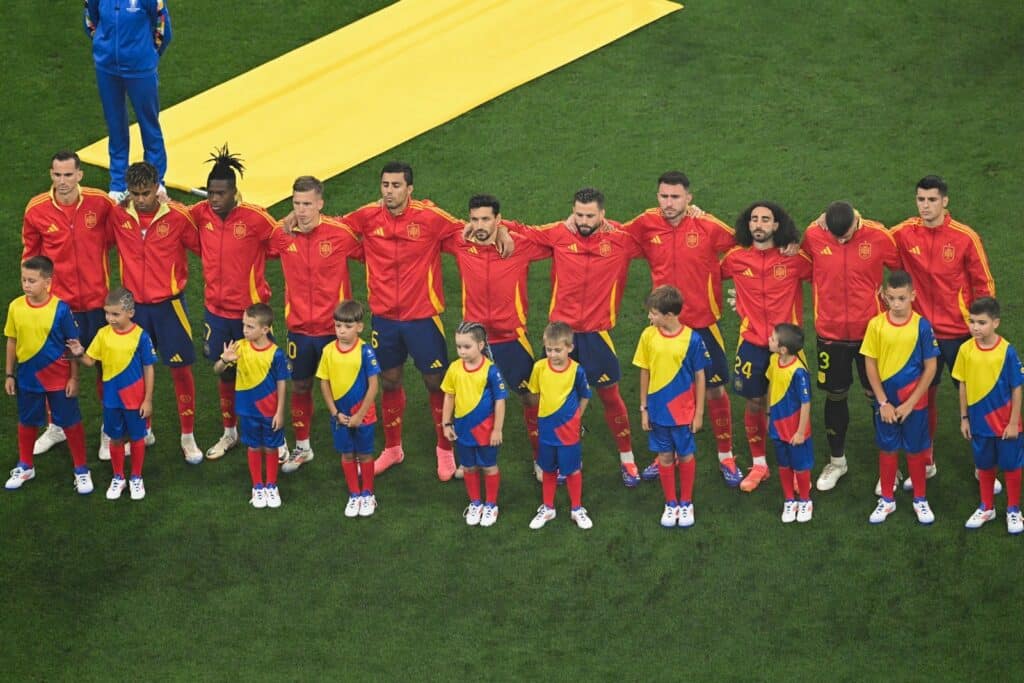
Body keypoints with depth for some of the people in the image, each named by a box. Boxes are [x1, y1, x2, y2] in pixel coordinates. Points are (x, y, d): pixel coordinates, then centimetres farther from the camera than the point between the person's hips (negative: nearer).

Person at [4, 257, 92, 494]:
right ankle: (25, 467, 37)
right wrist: (9, 375, 7)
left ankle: (81, 470, 19)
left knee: (70, 423, 6)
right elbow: (12, 341, 5)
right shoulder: (16, 307, -7)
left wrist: (74, 378, -5)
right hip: (27, 377, 3)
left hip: (58, 378, -3)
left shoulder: (60, 309, -16)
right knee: (27, 422, 19)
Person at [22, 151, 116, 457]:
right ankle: (56, 426, 31)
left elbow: (115, 237, 6)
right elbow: (30, 254, 5)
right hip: (57, 302, 0)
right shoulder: (36, 209, -9)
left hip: (97, 302, 0)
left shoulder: (100, 203, -11)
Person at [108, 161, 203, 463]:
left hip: (168, 303, -2)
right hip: (134, 304, 2)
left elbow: (202, 246, -4)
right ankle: (143, 430, 29)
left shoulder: (177, 216, -13)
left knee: (180, 368, 3)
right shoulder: (118, 215, -5)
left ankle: (188, 437, 15)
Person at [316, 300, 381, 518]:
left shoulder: (365, 352, -17)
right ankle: (354, 495, 26)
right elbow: (324, 383, -1)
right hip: (340, 415, 3)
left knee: (364, 454, 11)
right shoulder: (329, 351, -7)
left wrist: (360, 415, -14)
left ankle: (368, 494, 27)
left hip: (363, 414, -3)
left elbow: (373, 386, -15)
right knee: (347, 455, 13)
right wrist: (335, 412, -7)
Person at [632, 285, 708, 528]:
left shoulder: (692, 339, -12)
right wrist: (643, 408, 5)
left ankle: (686, 503, 24)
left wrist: (699, 413, -3)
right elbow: (644, 373, 4)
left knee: (686, 456, 9)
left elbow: (700, 377, -5)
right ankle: (670, 503, 24)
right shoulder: (648, 336, -5)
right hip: (657, 410, 2)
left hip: (683, 411, -2)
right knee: (665, 457, 10)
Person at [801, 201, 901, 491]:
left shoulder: (878, 236, -14)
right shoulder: (813, 235, -11)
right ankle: (836, 461, 30)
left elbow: (903, 270, 0)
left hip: (871, 331, -1)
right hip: (830, 333, 1)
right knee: (835, 396, 13)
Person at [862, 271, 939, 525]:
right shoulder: (876, 325, -9)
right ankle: (886, 500, 26)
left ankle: (920, 500, 25)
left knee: (915, 450, 10)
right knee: (887, 449, 13)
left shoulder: (921, 326, -12)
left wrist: (910, 403, -11)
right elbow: (870, 365, -4)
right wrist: (883, 402, -8)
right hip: (885, 401, 1)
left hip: (914, 402, -1)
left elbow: (930, 368, -8)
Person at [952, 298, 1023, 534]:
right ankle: (986, 508, 34)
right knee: (984, 466, 18)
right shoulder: (966, 350, -8)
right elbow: (963, 385, 3)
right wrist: (964, 418, 5)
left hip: (1005, 423, -3)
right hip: (979, 422, 3)